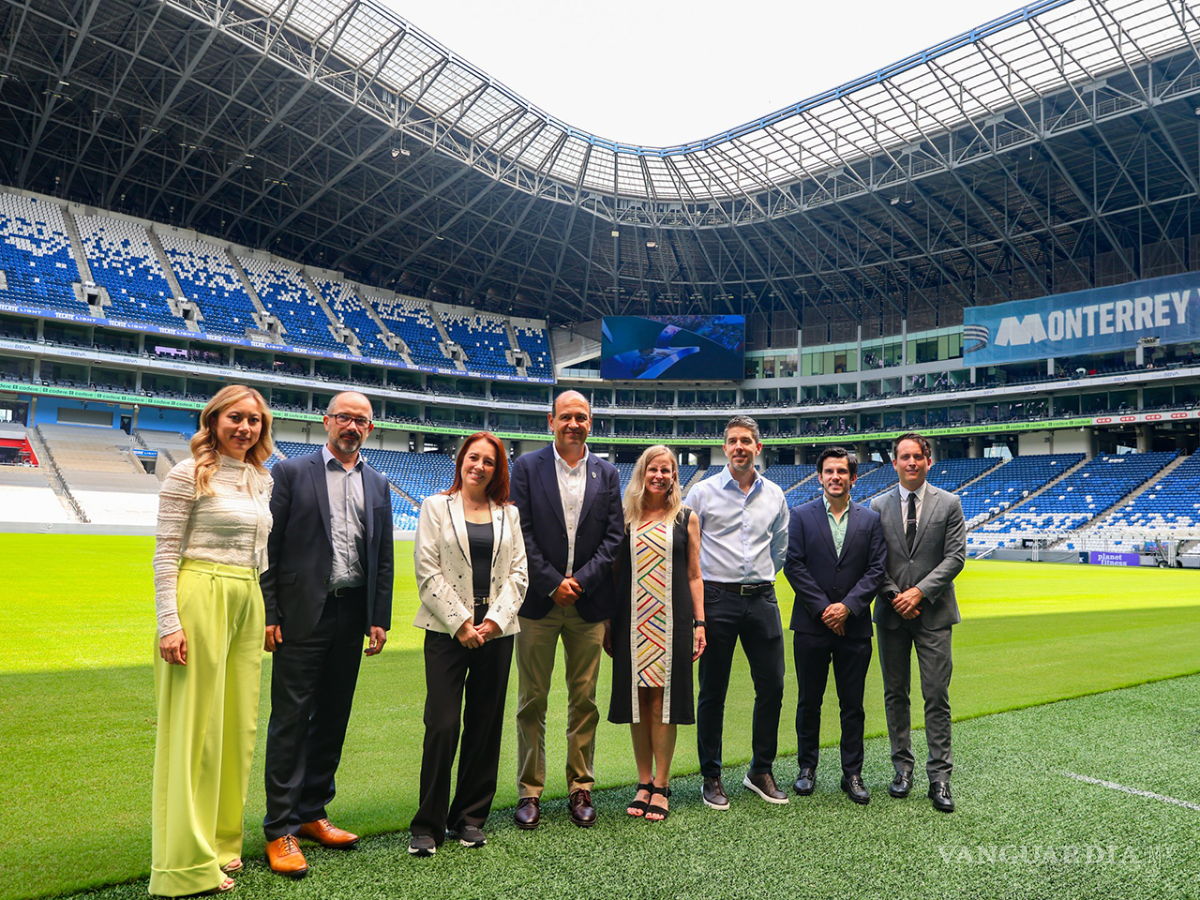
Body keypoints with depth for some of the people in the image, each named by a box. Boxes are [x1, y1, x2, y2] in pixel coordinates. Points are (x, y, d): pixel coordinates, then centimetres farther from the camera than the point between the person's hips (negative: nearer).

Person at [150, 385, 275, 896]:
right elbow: (165, 553, -8)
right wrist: (169, 623, -14)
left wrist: (267, 612, 16)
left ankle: (220, 843, 24)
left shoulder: (262, 480, 14)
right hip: (199, 598, -7)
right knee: (196, 725, -1)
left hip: (248, 602, 7)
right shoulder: (188, 475, -4)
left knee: (238, 723, 10)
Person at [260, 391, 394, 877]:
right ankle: (280, 829, 10)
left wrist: (380, 619, 6)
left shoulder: (378, 485, 12)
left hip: (353, 614, 5)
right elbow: (269, 546, -4)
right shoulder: (292, 472, 0)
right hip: (302, 613, -4)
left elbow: (383, 558, 12)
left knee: (333, 718, 12)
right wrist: (268, 614, -10)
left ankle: (312, 813, 26)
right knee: (291, 720, 0)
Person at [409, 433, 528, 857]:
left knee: (485, 726, 7)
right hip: (447, 630, -3)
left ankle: (470, 817, 22)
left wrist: (495, 619, -6)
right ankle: (428, 825, 7)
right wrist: (460, 623, -10)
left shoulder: (508, 513, 12)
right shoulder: (436, 507, 4)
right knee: (442, 726, -7)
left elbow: (518, 573, 7)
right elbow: (427, 572, -3)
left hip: (496, 631, 3)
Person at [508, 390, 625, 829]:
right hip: (539, 600, -2)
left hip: (588, 601, 2)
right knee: (532, 702, 5)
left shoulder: (606, 473, 8)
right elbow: (520, 533, -5)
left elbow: (614, 535, 3)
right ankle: (530, 792, 17)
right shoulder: (527, 467, 1)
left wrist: (580, 581, -8)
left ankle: (581, 789, 22)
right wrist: (552, 584, -10)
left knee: (584, 701, 9)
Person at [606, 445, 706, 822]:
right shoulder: (625, 518, 7)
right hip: (632, 622, 1)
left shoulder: (685, 519, 6)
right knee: (637, 701, 7)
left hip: (671, 621, -1)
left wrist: (699, 624, 0)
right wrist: (606, 623, 5)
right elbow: (613, 571, 9)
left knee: (663, 701, 0)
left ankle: (661, 787, 12)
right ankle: (644, 783, 20)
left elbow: (694, 576, 7)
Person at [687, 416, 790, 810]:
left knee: (772, 688, 6)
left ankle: (761, 771, 24)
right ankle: (711, 778, 17)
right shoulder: (703, 492, -2)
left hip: (762, 599, 4)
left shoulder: (773, 494, 8)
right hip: (717, 599, -3)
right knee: (712, 692, 4)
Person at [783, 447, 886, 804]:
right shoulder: (801, 515, 3)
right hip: (811, 626, -1)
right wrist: (822, 608, -10)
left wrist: (847, 606, -12)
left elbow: (876, 570, 0)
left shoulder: (870, 520, 6)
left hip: (854, 626, 1)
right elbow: (794, 565, -3)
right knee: (809, 702, 9)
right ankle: (807, 768, 23)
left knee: (853, 705, 8)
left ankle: (852, 773, 19)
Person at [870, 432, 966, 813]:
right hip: (891, 613, 2)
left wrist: (919, 591, -13)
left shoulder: (949, 504, 2)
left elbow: (955, 557, -4)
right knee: (895, 694, 9)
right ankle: (902, 768, 21)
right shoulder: (878, 506, 6)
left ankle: (939, 776, 7)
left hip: (933, 612, -2)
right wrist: (895, 597, -8)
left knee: (937, 696, -2)